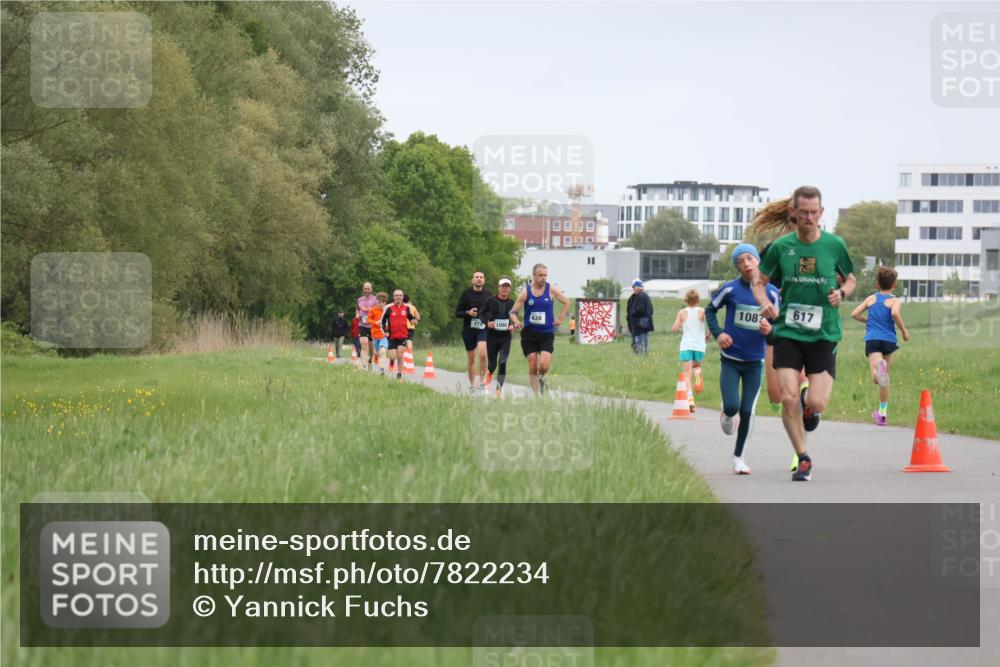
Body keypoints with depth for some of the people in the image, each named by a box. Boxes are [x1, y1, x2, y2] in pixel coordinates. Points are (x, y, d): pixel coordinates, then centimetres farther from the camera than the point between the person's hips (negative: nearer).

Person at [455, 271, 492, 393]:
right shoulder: (466, 294, 1)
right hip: (469, 329, 0)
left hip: (483, 329, 0)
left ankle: (481, 382, -10)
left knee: (482, 354, -22)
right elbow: (457, 313, 2)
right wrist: (468, 313, -16)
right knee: (471, 359, 8)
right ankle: (472, 385, 22)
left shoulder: (488, 295, 6)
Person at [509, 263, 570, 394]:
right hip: (529, 333, 0)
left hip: (547, 334, 0)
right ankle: (536, 393, 10)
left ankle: (541, 378, 20)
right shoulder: (525, 292, -3)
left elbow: (566, 302, 13)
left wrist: (560, 319, 4)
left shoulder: (551, 290, -1)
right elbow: (513, 311, -3)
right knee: (532, 366, -2)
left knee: (544, 365, -14)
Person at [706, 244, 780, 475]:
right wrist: (717, 333, -8)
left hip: (755, 362, 1)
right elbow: (710, 310, 8)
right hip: (731, 359, -1)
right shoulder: (730, 289, -8)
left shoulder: (772, 293, -4)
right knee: (732, 406, -13)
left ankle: (738, 456, 20)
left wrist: (770, 330, -19)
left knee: (747, 412, 2)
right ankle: (727, 415, 26)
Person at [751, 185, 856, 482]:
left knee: (817, 403, -9)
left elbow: (851, 279, 12)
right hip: (788, 332, 1)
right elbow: (760, 282, 11)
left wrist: (841, 293, -10)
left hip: (824, 333, -1)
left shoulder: (835, 245, -2)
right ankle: (803, 459, 8)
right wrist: (765, 303, -9)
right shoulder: (781, 247, -1)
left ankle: (809, 407, 30)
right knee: (788, 398, -9)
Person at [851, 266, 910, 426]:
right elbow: (895, 313, -16)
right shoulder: (895, 301, 6)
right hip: (888, 339, 0)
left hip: (872, 339, 0)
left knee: (876, 378, -19)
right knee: (884, 378, 17)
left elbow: (855, 314, 11)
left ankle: (879, 367, -56)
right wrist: (904, 331, -3)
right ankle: (882, 414, 26)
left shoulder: (871, 298, 16)